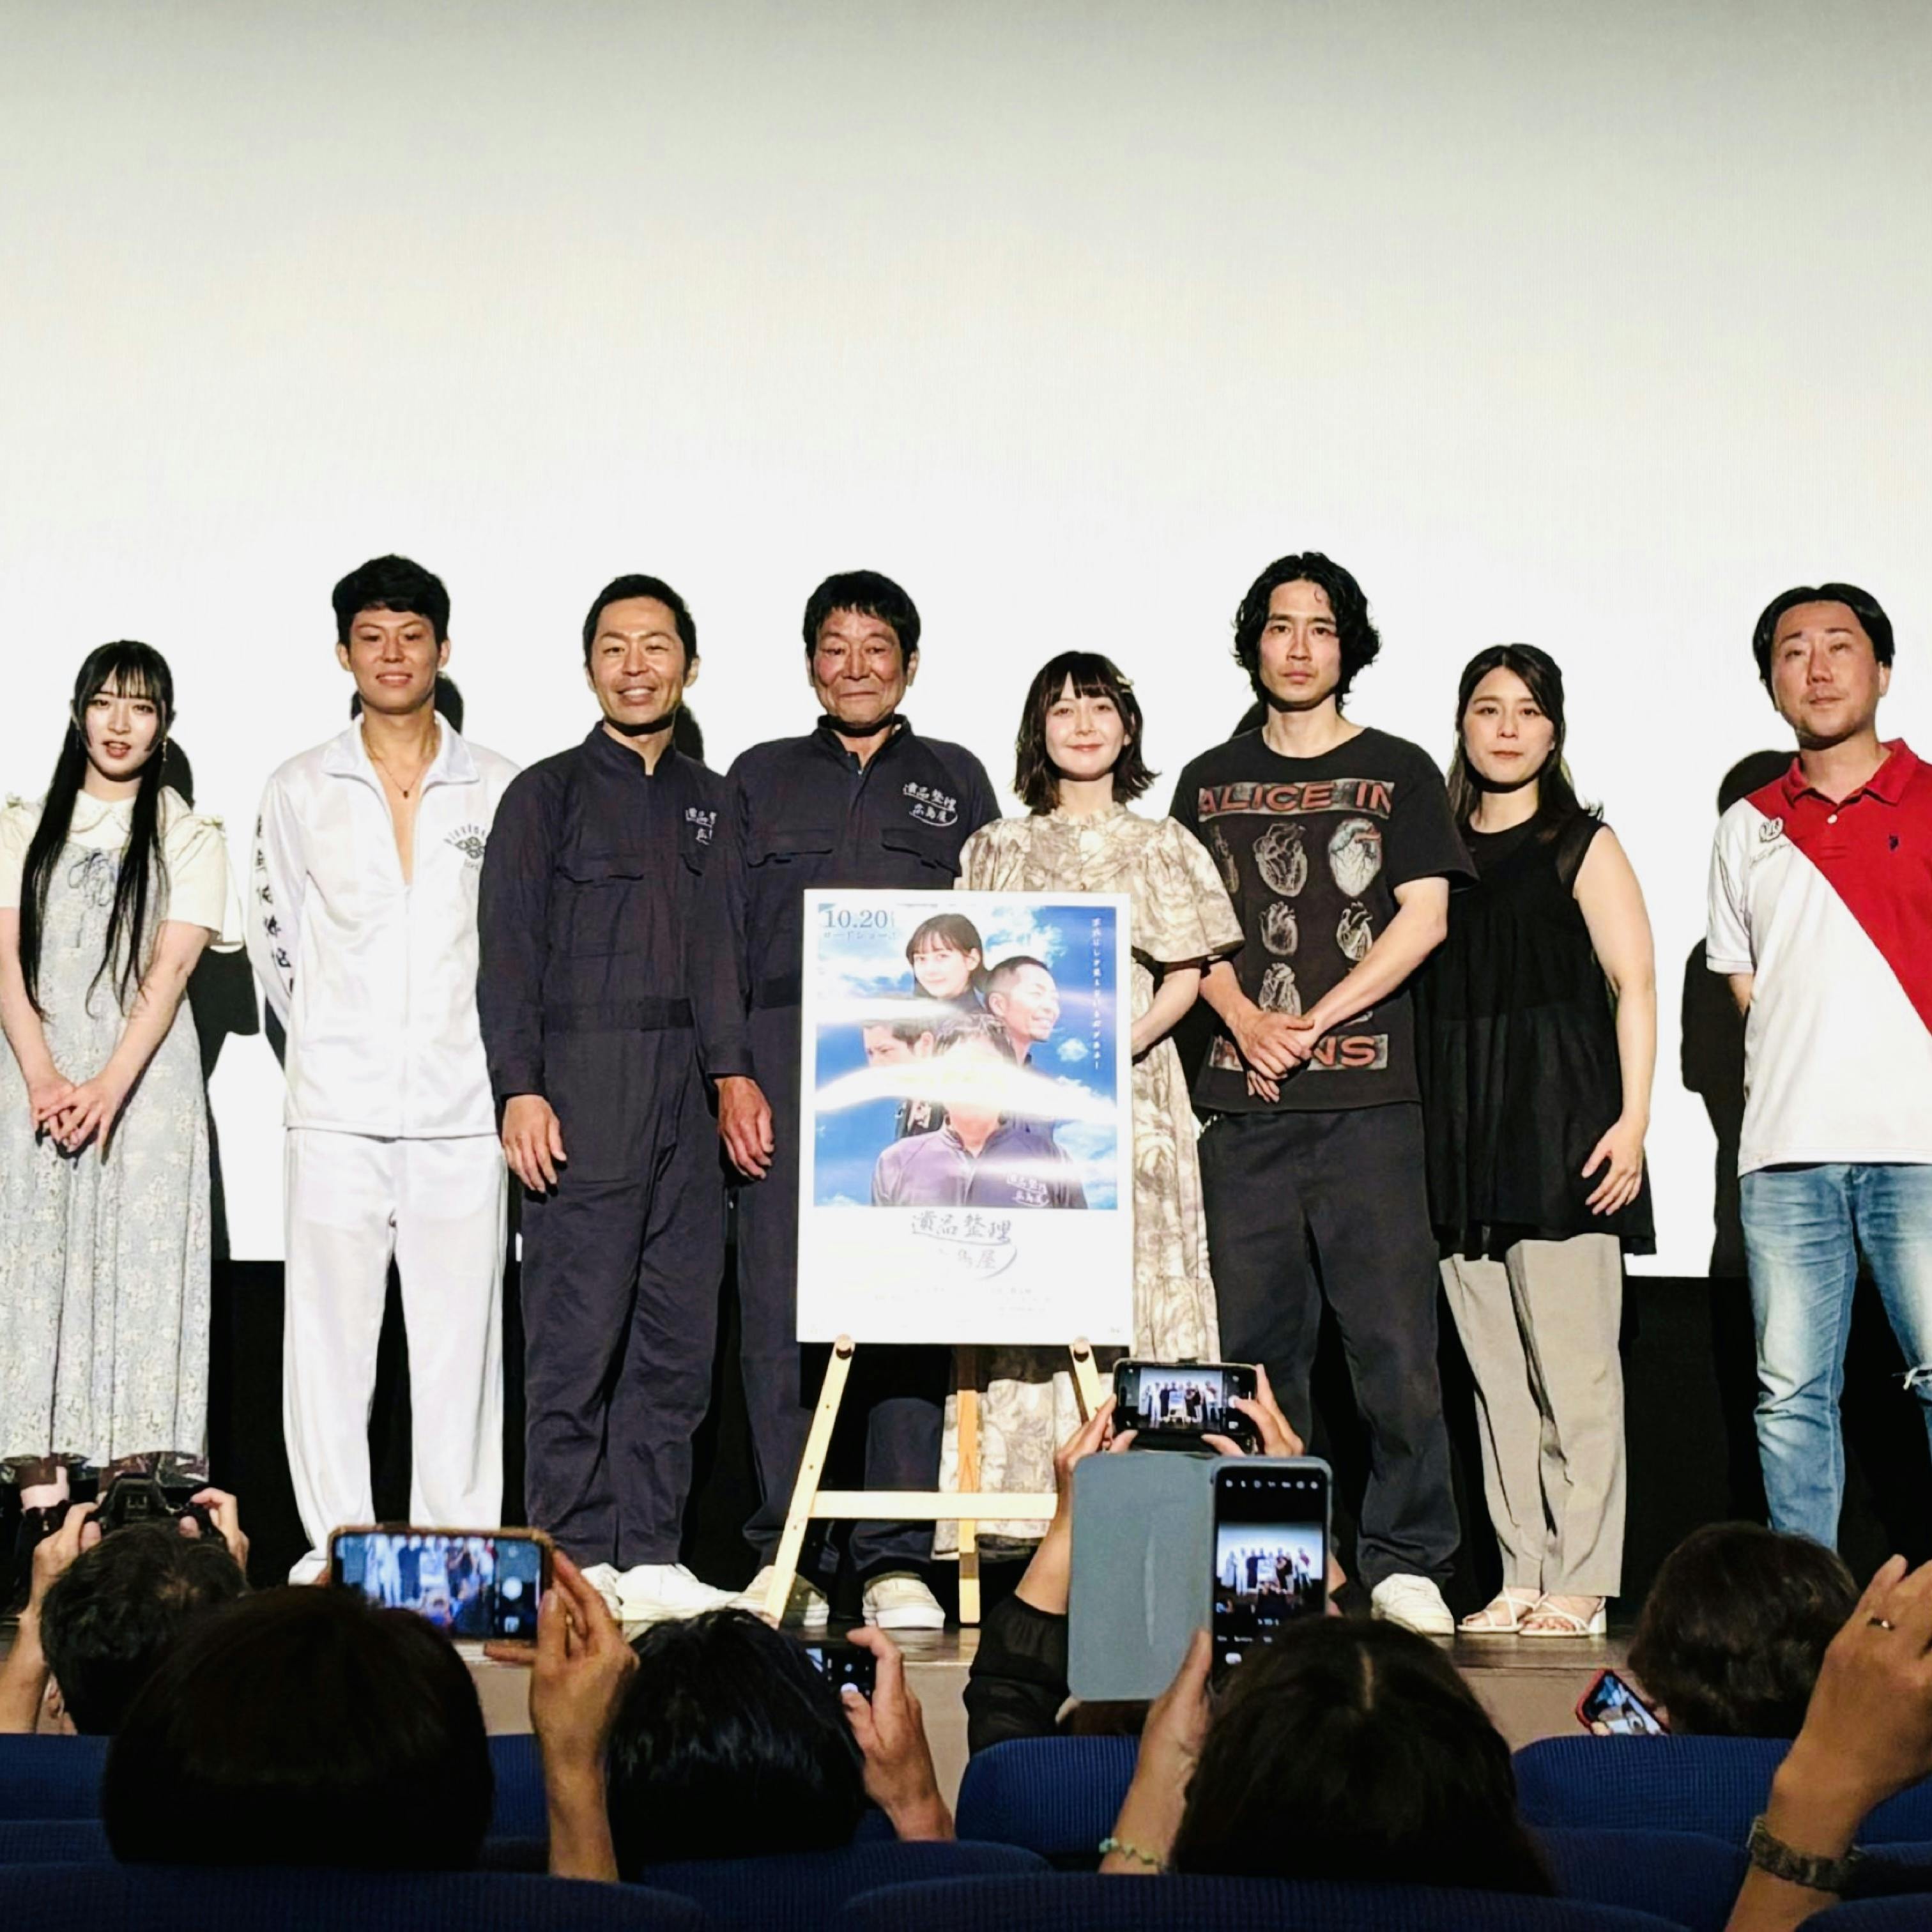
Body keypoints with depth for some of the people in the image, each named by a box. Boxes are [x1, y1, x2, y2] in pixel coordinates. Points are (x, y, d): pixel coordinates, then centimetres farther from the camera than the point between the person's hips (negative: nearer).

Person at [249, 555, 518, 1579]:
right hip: (336, 1104, 1)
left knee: (461, 1333, 1)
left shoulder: (501, 791, 6)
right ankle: (335, 1545, 11)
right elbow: (274, 939, 16)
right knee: (328, 1332, 1)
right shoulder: (299, 791, 8)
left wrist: (497, 1057, 10)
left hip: (462, 1102, 0)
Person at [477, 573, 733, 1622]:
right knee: (577, 1329, -4)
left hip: (694, 1094, 4)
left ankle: (651, 1555, 10)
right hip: (582, 1096, -4)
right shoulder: (546, 794, 7)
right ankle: (575, 1558, 4)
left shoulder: (715, 803, 17)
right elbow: (507, 954, 0)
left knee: (679, 1330, 3)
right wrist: (521, 1088, -10)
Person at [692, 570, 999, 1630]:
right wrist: (731, 1073, -2)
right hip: (785, 1064, 0)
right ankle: (782, 1556, 2)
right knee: (779, 1305, -4)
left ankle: (897, 1562, 2)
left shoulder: (956, 779, 17)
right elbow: (720, 932, 10)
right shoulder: (763, 777, 17)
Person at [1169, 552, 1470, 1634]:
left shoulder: (1399, 773, 9)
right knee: (1255, 1340, 5)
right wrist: (1245, 1019, -6)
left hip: (1366, 1096, -2)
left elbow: (1423, 919, 0)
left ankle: (1406, 1561, 1)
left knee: (1394, 1336, -7)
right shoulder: (1210, 782, 17)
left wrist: (1315, 1021, -9)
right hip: (1242, 1098, 3)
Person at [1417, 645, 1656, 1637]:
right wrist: (1419, 1138, 7)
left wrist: (1633, 1118, -12)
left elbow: (1634, 985, -1)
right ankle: (1521, 1576, 12)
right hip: (1458, 1134, 4)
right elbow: (1413, 987, 14)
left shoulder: (1581, 844, 4)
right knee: (1494, 1367, 6)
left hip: (1561, 1120, -4)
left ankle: (1579, 1583, -1)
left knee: (1571, 1359, -6)